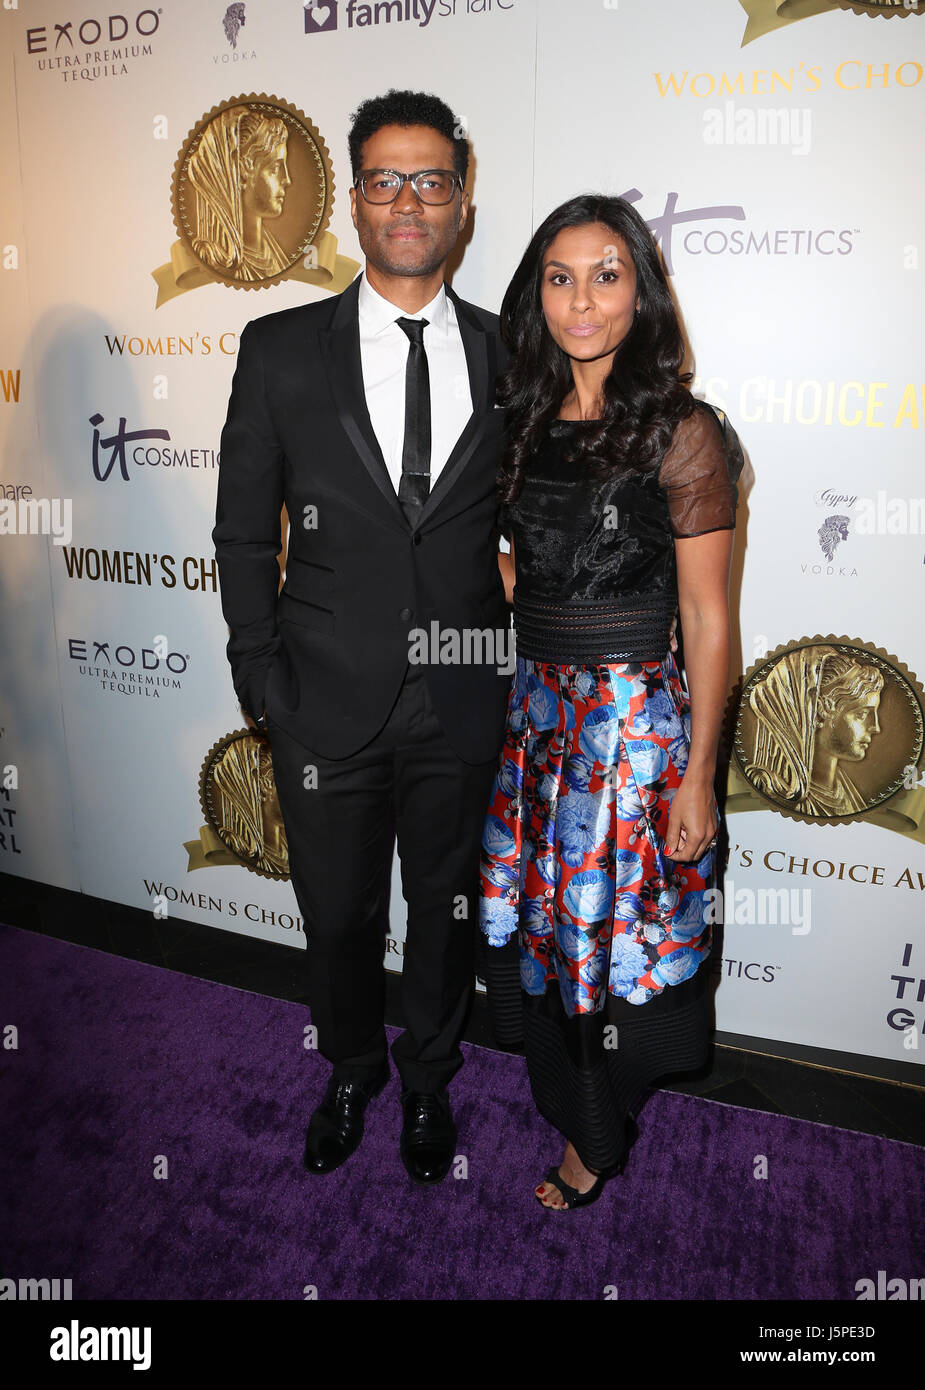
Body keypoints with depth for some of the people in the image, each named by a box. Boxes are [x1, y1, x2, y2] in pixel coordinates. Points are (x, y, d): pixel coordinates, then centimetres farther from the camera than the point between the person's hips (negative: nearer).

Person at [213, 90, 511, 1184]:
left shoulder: (509, 355, 2)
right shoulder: (280, 352, -1)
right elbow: (244, 532, 2)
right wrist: (260, 675, -4)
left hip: (462, 706, 1)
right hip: (328, 703, 0)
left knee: (447, 908, 18)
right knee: (337, 917, 16)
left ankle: (429, 1080, 45)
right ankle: (352, 1072, 46)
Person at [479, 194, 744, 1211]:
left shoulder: (681, 433, -11)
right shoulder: (522, 422, 5)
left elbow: (706, 619, -10)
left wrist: (698, 774, -10)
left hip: (635, 723, -5)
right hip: (531, 713, 5)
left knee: (613, 942, 9)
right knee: (537, 934, 15)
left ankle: (593, 1143, 38)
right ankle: (573, 1116, 43)